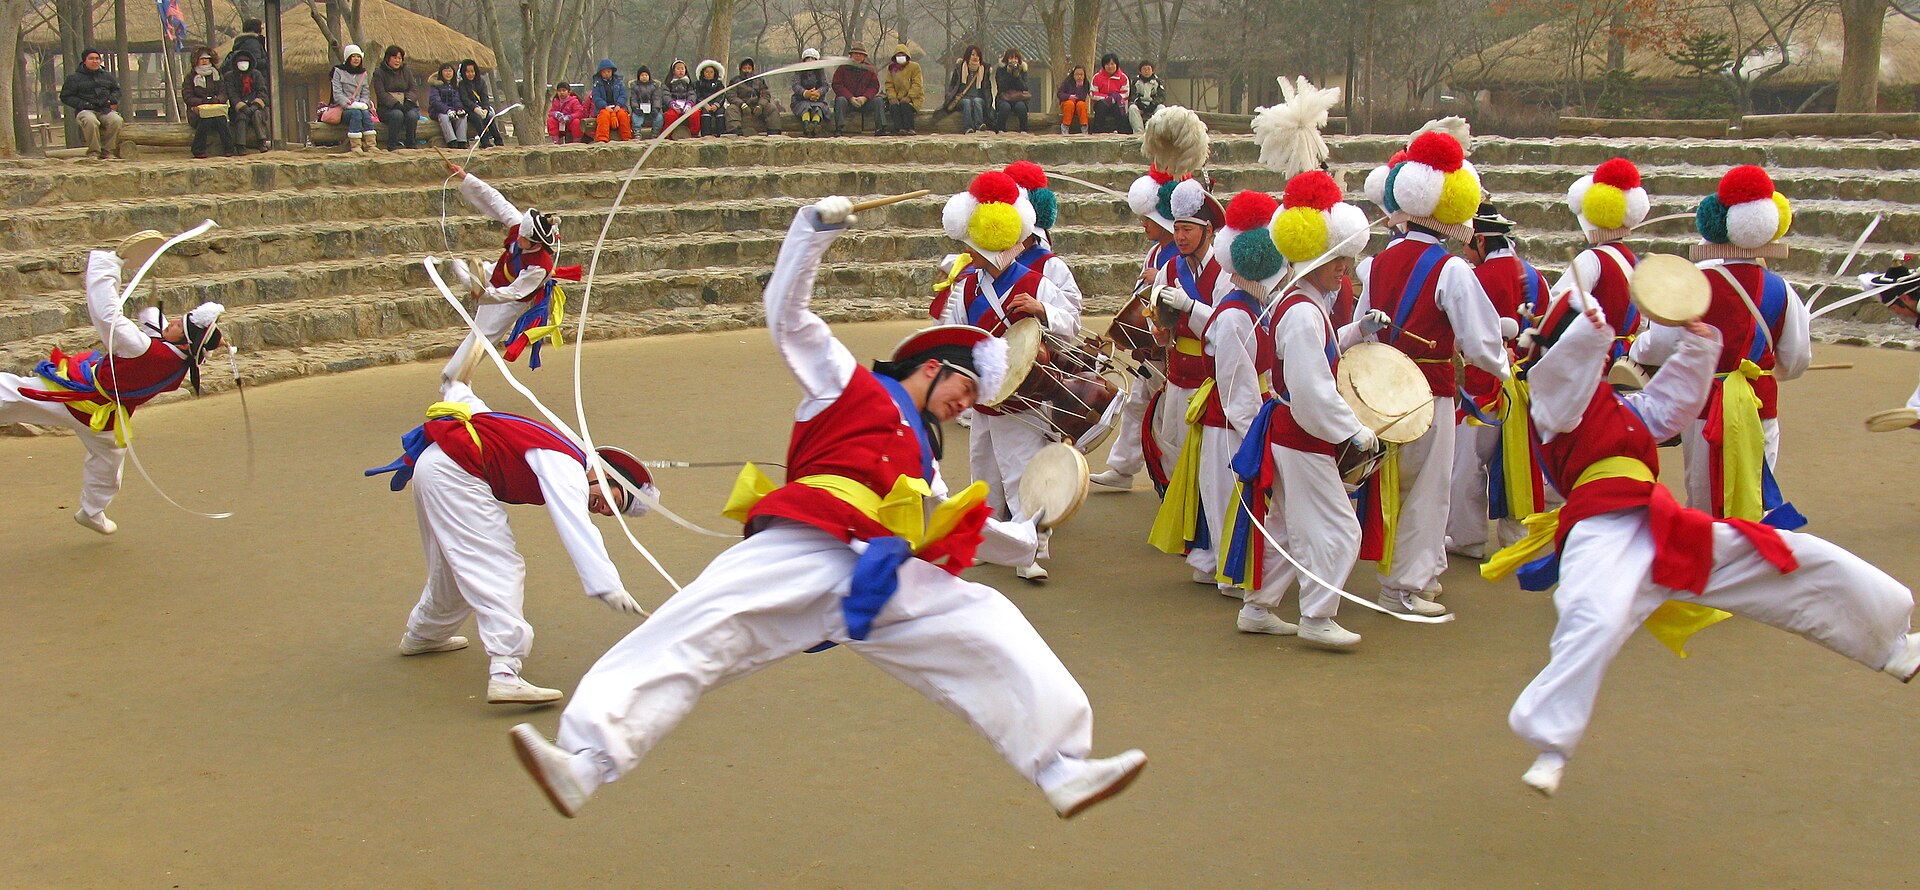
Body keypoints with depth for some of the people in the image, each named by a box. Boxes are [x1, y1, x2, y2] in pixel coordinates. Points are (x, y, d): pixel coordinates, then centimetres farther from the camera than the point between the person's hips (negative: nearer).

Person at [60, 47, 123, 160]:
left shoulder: (106, 76, 20)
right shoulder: (74, 78, 8)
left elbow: (116, 90, 32)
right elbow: (65, 97, 7)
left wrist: (113, 100, 8)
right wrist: (82, 104, -8)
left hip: (105, 109, 3)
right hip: (86, 110, -3)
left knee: (116, 120, -31)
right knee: (91, 121, -40)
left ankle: (107, 151, -22)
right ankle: (93, 152, -29)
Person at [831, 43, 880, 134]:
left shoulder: (869, 69, 8)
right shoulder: (843, 68, 1)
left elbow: (874, 86, 3)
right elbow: (837, 85, -6)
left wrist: (865, 98, -17)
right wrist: (850, 98, -19)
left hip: (864, 101, 2)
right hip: (847, 100, -2)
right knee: (840, 100, -33)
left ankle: (880, 129, -21)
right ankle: (839, 129, -36)